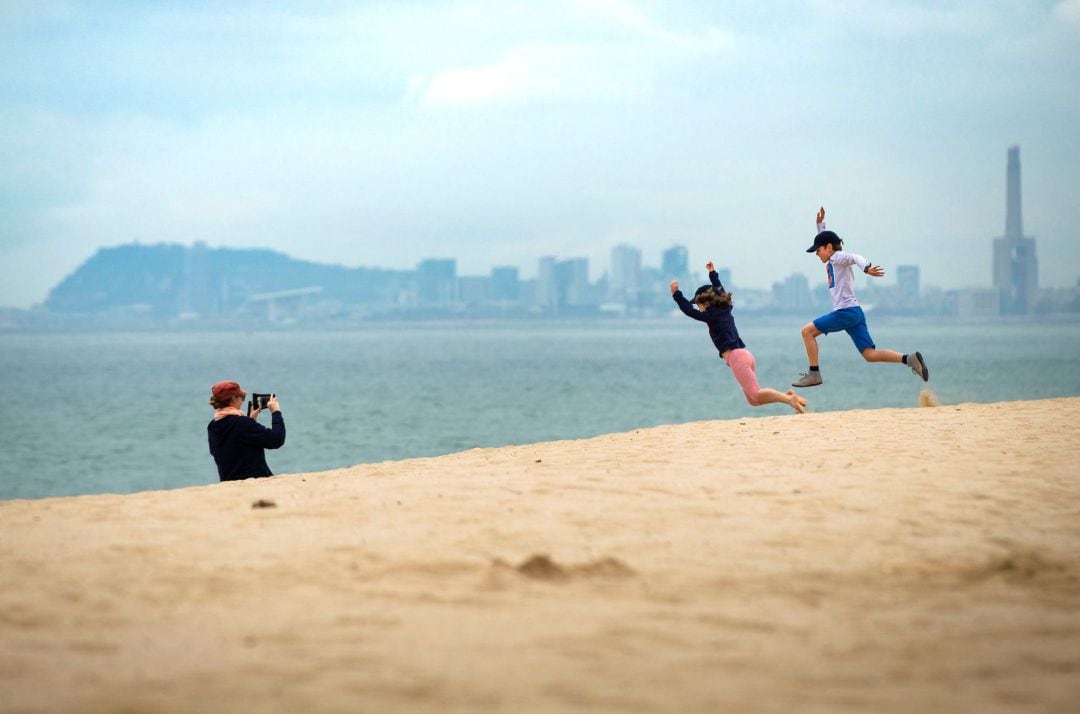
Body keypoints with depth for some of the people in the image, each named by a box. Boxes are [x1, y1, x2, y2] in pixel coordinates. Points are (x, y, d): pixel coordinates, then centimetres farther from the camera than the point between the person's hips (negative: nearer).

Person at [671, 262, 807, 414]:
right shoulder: (724, 309, 17)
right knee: (753, 400, 6)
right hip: (744, 355, 9)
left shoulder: (712, 315, -5)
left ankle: (789, 399, -26)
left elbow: (690, 311, -11)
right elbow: (720, 291, 35)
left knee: (756, 394, -14)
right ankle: (787, 396, -7)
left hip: (736, 357, -9)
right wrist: (712, 274, 44)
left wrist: (676, 294, -10)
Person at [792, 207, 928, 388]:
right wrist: (820, 223, 32)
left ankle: (814, 374, -7)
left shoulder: (838, 257, -4)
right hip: (854, 312, 9)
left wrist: (866, 267, -46)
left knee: (807, 331, -4)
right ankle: (909, 359, -12)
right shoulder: (831, 261, 22)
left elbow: (855, 257, -27)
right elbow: (823, 239, 42)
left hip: (846, 311, -9)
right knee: (870, 354, 0)